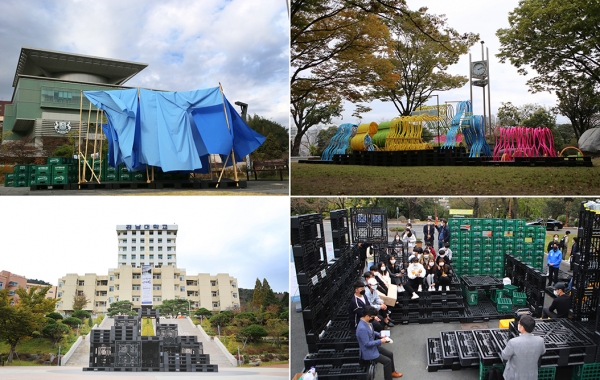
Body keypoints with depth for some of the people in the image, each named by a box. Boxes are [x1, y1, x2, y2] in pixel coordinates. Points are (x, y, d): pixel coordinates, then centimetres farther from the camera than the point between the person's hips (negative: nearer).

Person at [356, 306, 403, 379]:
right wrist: (380, 341, -22)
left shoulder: (367, 321, -6)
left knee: (390, 354, 18)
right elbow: (367, 344, -29)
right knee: (387, 361, -11)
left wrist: (379, 335, -2)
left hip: (373, 346, 10)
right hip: (368, 352, -10)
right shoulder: (362, 328, -36)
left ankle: (392, 372, 40)